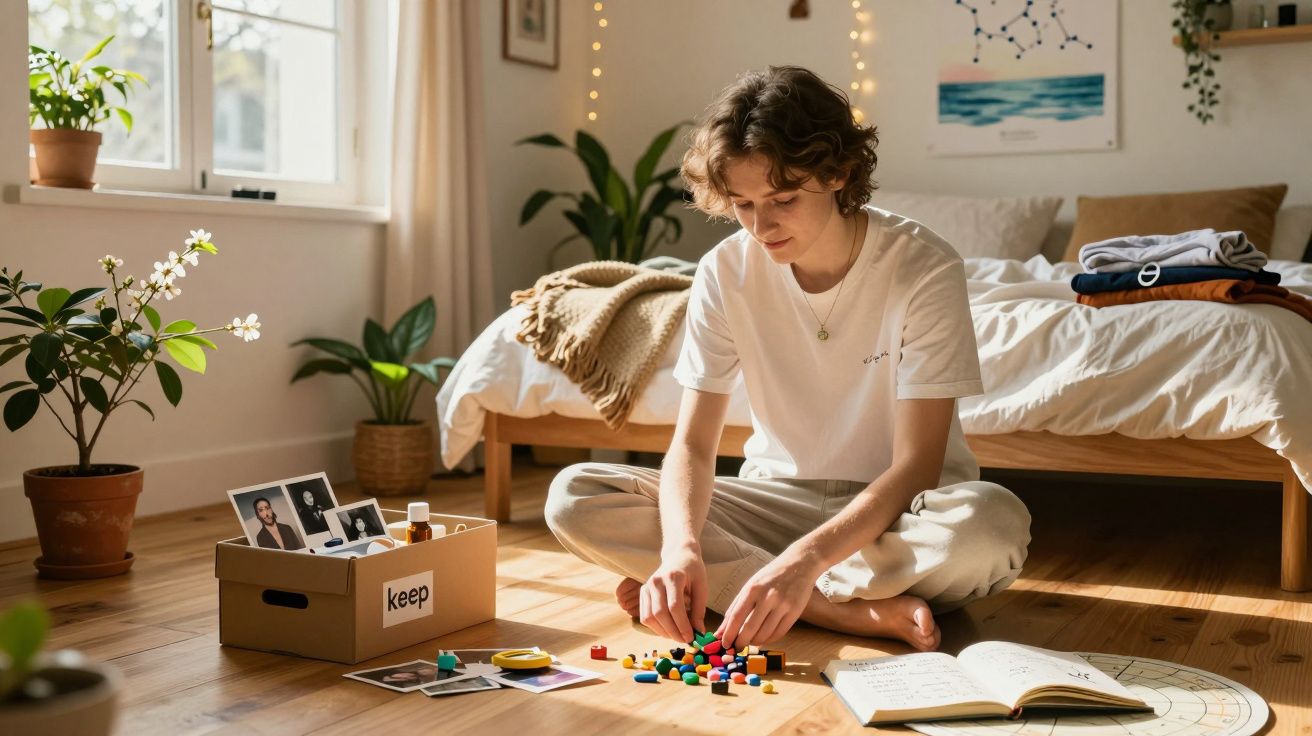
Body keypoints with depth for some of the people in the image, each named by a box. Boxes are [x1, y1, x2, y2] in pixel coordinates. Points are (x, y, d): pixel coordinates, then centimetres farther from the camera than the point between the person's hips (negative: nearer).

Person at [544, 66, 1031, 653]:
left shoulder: (923, 268, -17)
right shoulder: (725, 272, -7)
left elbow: (916, 466, -21)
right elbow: (692, 444, -9)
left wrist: (806, 558, -37)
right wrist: (681, 546, -31)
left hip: (892, 508, -3)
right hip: (778, 498, 3)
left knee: (995, 523, -38)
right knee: (573, 498, -19)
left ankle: (726, 584, -22)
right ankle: (854, 612, -21)